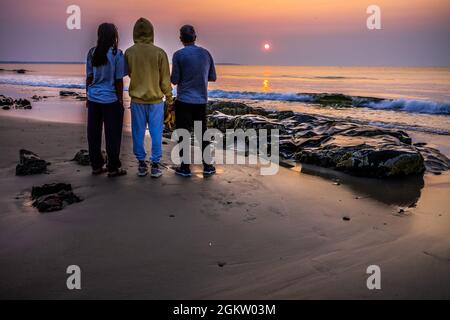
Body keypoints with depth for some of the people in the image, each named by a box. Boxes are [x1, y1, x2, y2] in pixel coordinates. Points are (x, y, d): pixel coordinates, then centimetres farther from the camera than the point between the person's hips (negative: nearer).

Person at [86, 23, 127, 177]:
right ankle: (113, 168, 11)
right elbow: (119, 80, -8)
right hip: (111, 100, -5)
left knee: (94, 134, 10)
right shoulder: (117, 54, -9)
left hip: (93, 99, 5)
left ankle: (96, 166, 19)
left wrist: (88, 96, 16)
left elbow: (89, 77, 7)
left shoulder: (92, 53, 4)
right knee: (112, 135, 4)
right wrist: (120, 101, 0)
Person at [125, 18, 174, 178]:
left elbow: (128, 73, 7)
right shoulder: (159, 52, -10)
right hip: (155, 99, -1)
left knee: (138, 133, 10)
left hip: (137, 100, 1)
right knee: (156, 133, 7)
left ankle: (141, 165, 16)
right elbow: (165, 79, -4)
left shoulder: (129, 52, -6)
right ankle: (155, 166, 10)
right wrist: (169, 98, 6)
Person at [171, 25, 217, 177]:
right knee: (202, 133, 13)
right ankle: (207, 166, 16)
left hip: (184, 100, -4)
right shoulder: (206, 53, 3)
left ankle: (185, 167, 8)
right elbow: (212, 77, 9)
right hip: (201, 101, 4)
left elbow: (174, 80, -9)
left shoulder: (179, 55, -9)